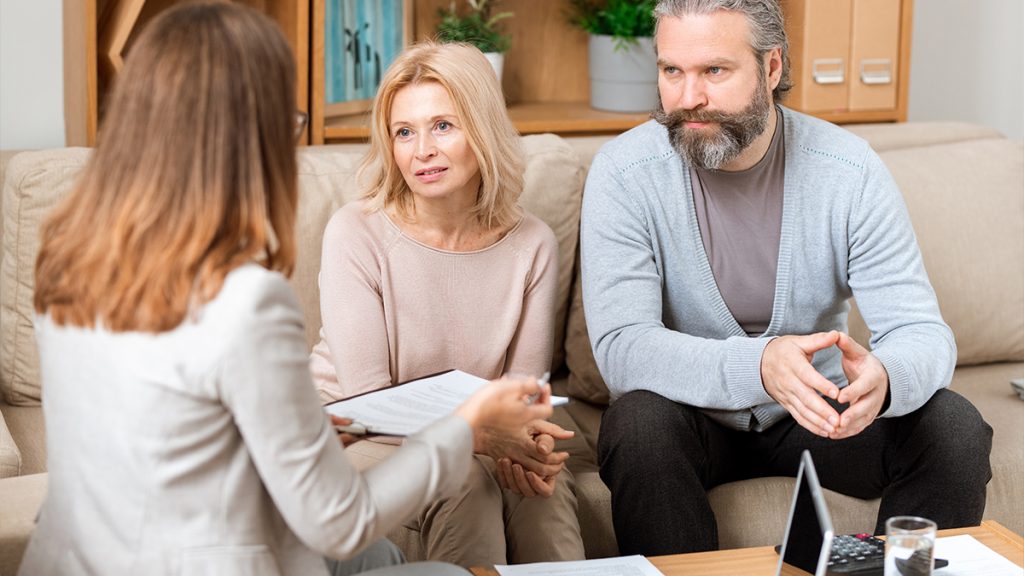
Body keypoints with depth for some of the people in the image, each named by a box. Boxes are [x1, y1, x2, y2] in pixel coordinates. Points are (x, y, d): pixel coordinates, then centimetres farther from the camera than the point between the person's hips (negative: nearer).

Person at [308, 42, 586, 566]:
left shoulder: (531, 244, -2)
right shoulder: (356, 234, -14)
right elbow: (367, 399, -16)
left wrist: (528, 444, -23)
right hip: (361, 439, -3)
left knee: (544, 486, -28)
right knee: (464, 480, -31)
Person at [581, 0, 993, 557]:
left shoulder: (847, 168, -11)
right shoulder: (624, 172, -16)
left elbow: (922, 333, -13)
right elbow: (621, 346, -25)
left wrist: (883, 379, -39)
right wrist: (759, 365, -42)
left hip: (816, 418, 2)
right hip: (693, 414, -1)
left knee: (956, 430, -21)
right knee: (639, 427, -33)